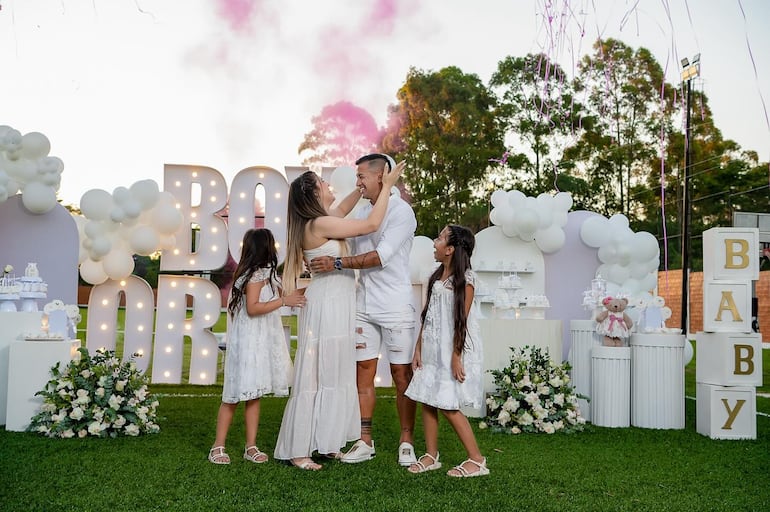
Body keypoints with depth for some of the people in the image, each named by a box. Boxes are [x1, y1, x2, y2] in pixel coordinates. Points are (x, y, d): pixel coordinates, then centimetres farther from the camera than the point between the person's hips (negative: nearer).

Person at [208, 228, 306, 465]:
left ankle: (251, 447, 13)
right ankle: (218, 446, 4)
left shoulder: (262, 274, 16)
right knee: (234, 395, -3)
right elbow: (252, 308, -21)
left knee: (253, 395, 9)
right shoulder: (256, 274, -13)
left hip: (259, 344, 9)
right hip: (248, 343, -9)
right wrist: (283, 300, -21)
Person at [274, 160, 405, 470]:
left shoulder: (319, 221, 11)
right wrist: (386, 186, -6)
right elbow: (372, 224, -15)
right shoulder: (319, 224, -16)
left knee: (335, 377, 13)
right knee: (314, 378, -3)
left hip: (337, 308, 10)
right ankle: (297, 451, 6)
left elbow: (343, 209, 33)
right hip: (325, 308, -10)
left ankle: (326, 443, 23)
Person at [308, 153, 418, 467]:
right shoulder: (362, 212, 13)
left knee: (401, 375, 2)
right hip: (364, 305, 6)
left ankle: (406, 442, 12)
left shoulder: (401, 211, -9)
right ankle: (365, 442, 14)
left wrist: (337, 263, -20)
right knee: (364, 373, 6)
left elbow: (380, 257, -18)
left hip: (396, 307, -6)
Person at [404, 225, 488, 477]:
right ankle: (431, 456, 20)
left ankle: (477, 460, 4)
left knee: (447, 406, -6)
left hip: (452, 350, -8)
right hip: (432, 350, 8)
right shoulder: (436, 277, 12)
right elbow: (427, 316, 13)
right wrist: (418, 349, 10)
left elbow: (461, 320, -15)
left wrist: (456, 357, -17)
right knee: (427, 400, 8)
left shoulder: (464, 279, -11)